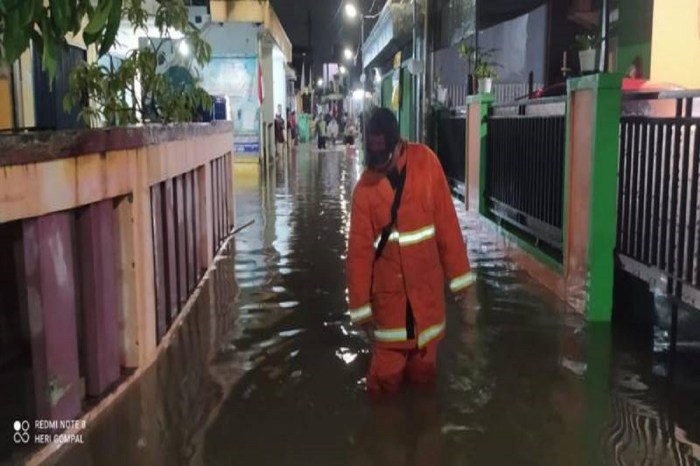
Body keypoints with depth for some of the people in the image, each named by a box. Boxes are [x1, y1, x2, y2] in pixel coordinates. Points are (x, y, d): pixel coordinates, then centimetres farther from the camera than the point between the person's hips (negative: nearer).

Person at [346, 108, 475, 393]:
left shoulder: (426, 161, -8)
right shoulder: (364, 187, -8)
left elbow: (446, 221, -4)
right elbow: (359, 248, -4)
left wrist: (458, 273, -1)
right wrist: (361, 305, -1)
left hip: (427, 284, 1)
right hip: (389, 288, -1)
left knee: (424, 367, 13)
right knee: (386, 376, 4)